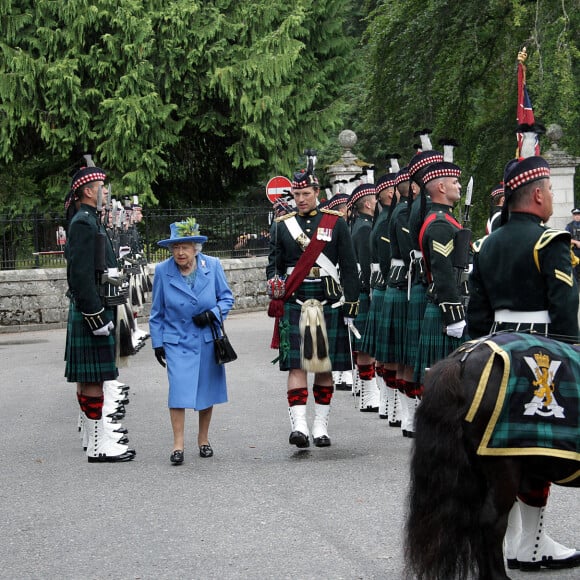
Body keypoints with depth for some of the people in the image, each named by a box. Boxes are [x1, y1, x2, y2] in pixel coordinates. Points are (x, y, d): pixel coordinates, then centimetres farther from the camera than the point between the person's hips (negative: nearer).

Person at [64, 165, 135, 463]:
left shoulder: (89, 221, 17)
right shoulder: (84, 223, -16)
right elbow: (82, 276, -22)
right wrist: (97, 316, -22)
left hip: (94, 308, 11)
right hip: (91, 309, -11)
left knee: (88, 377, 16)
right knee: (94, 378, -8)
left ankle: (95, 432, 25)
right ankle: (98, 446, -6)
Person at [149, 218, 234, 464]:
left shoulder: (212, 266, -5)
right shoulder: (162, 271, -4)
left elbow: (227, 298, 4)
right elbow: (157, 312, 5)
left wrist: (212, 314, -14)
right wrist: (157, 343, 3)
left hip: (208, 339, 1)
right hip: (177, 341, -1)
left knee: (207, 390, 10)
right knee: (179, 389, -13)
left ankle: (203, 439, 26)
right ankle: (178, 443, -8)